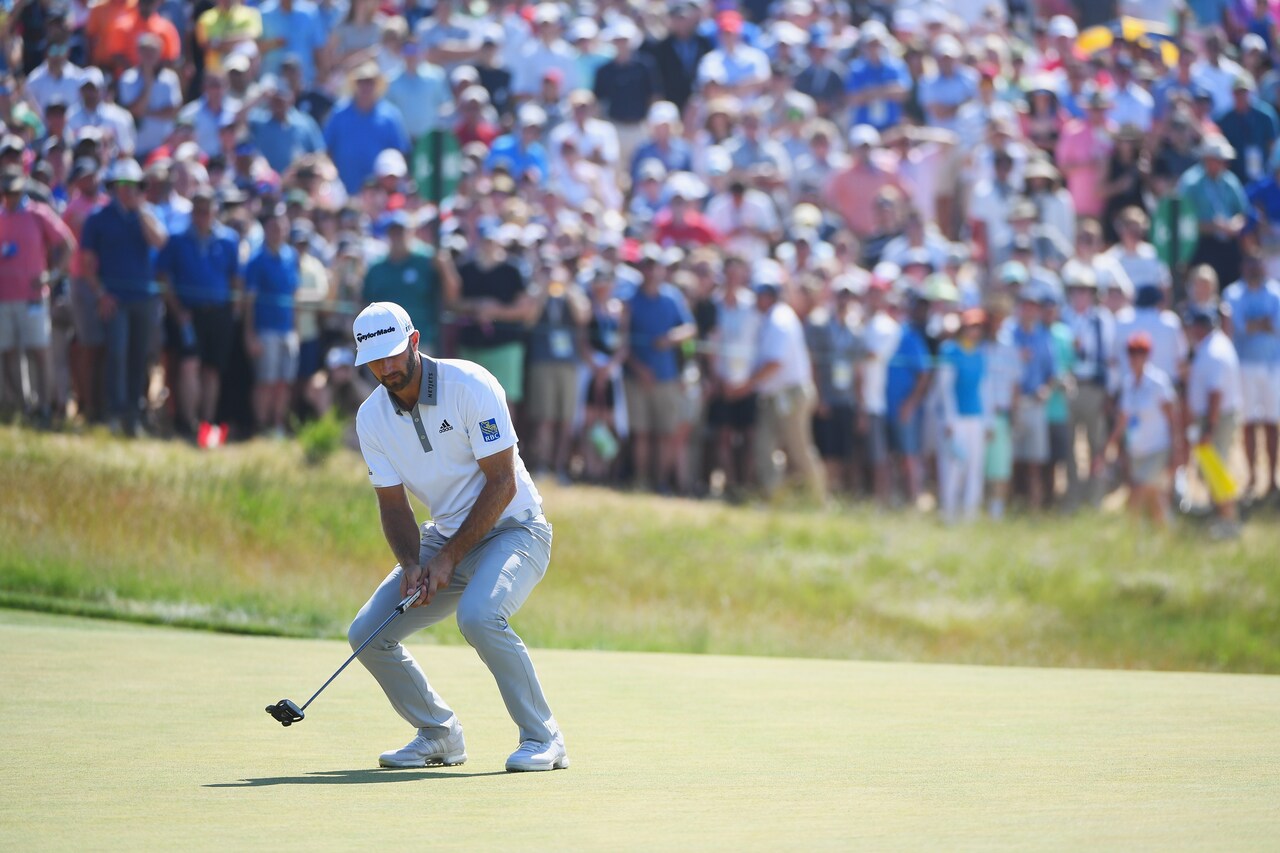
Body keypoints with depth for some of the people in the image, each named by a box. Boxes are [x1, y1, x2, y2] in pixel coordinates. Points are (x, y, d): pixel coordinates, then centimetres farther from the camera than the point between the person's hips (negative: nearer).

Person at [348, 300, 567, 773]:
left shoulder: (469, 385, -20)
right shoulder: (372, 417, -3)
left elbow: (503, 482, -20)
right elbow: (393, 505, 1)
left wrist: (449, 558, -21)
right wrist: (412, 566, -18)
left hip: (512, 530, -6)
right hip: (445, 537, 6)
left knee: (479, 615, -35)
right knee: (366, 633, -6)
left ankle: (543, 738, -20)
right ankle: (440, 734, 14)